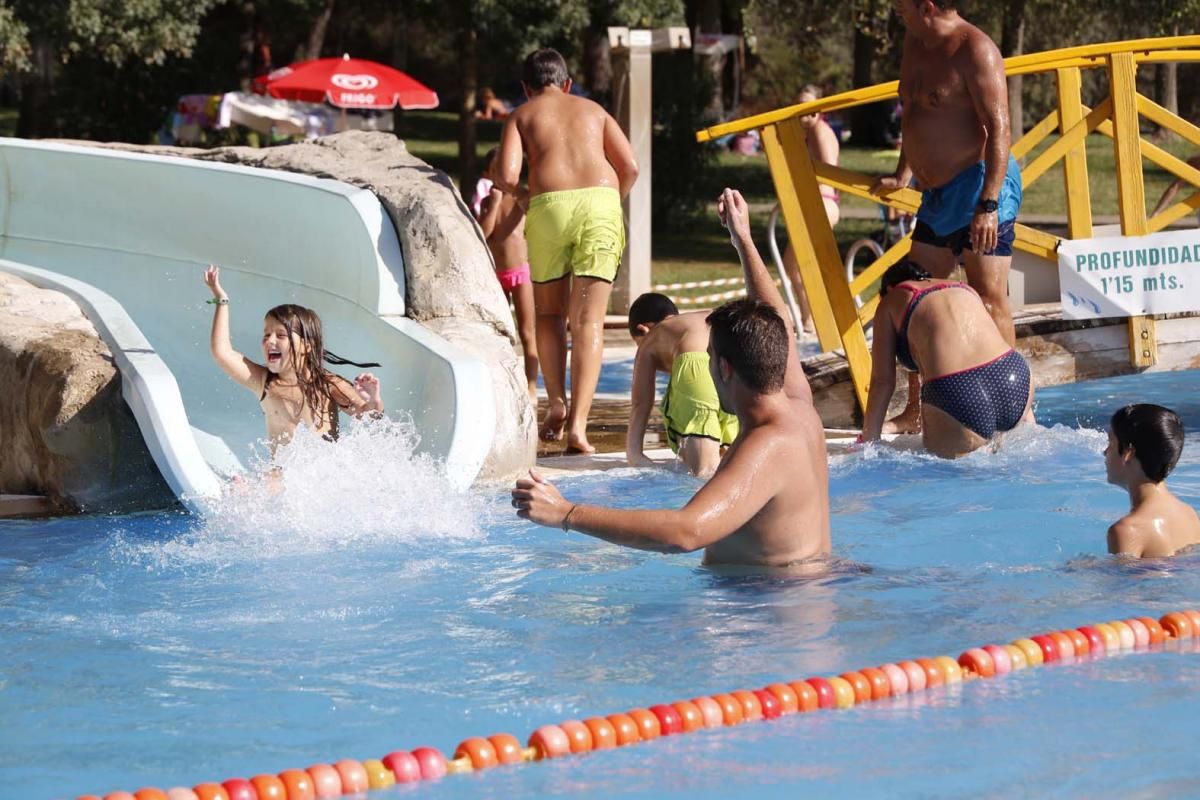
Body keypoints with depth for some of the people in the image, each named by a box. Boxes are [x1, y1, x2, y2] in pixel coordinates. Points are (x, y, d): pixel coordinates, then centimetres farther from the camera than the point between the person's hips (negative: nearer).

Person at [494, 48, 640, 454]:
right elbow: (630, 168, 14)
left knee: (549, 311, 21)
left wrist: (522, 194, 24)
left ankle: (557, 403, 13)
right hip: (601, 201, 1)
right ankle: (578, 424, -13)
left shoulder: (522, 115, 18)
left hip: (550, 205, -1)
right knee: (589, 320, -3)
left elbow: (506, 177, 3)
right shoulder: (593, 110, 25)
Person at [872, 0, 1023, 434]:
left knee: (989, 301, -8)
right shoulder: (915, 44, 12)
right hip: (937, 194, 10)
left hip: (980, 185, -10)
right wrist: (903, 174, 22)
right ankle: (916, 412, 16)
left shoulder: (975, 50, -16)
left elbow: (998, 128, -21)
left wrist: (988, 205, -27)